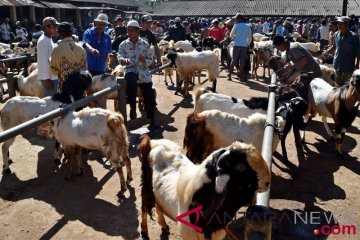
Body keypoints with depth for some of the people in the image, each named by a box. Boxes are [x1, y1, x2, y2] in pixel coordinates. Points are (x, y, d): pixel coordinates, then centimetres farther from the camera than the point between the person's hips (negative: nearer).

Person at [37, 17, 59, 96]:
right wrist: (47, 79, -20)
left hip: (53, 75, 9)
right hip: (48, 77, -9)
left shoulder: (49, 39, 11)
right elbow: (43, 61, -20)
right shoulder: (43, 41, -18)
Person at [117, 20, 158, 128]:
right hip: (131, 70, -1)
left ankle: (152, 119, 18)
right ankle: (132, 107, -20)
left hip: (144, 72, 1)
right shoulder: (123, 44, 6)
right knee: (131, 80, -37)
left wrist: (144, 61, -15)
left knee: (149, 96, -2)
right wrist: (123, 60, -31)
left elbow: (150, 60, 8)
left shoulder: (145, 44, 6)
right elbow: (119, 57, -7)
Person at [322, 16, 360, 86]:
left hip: (348, 65, -5)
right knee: (338, 84, 15)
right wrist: (326, 52, 11)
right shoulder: (336, 34, 0)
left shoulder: (353, 36, -14)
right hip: (337, 64, 5)